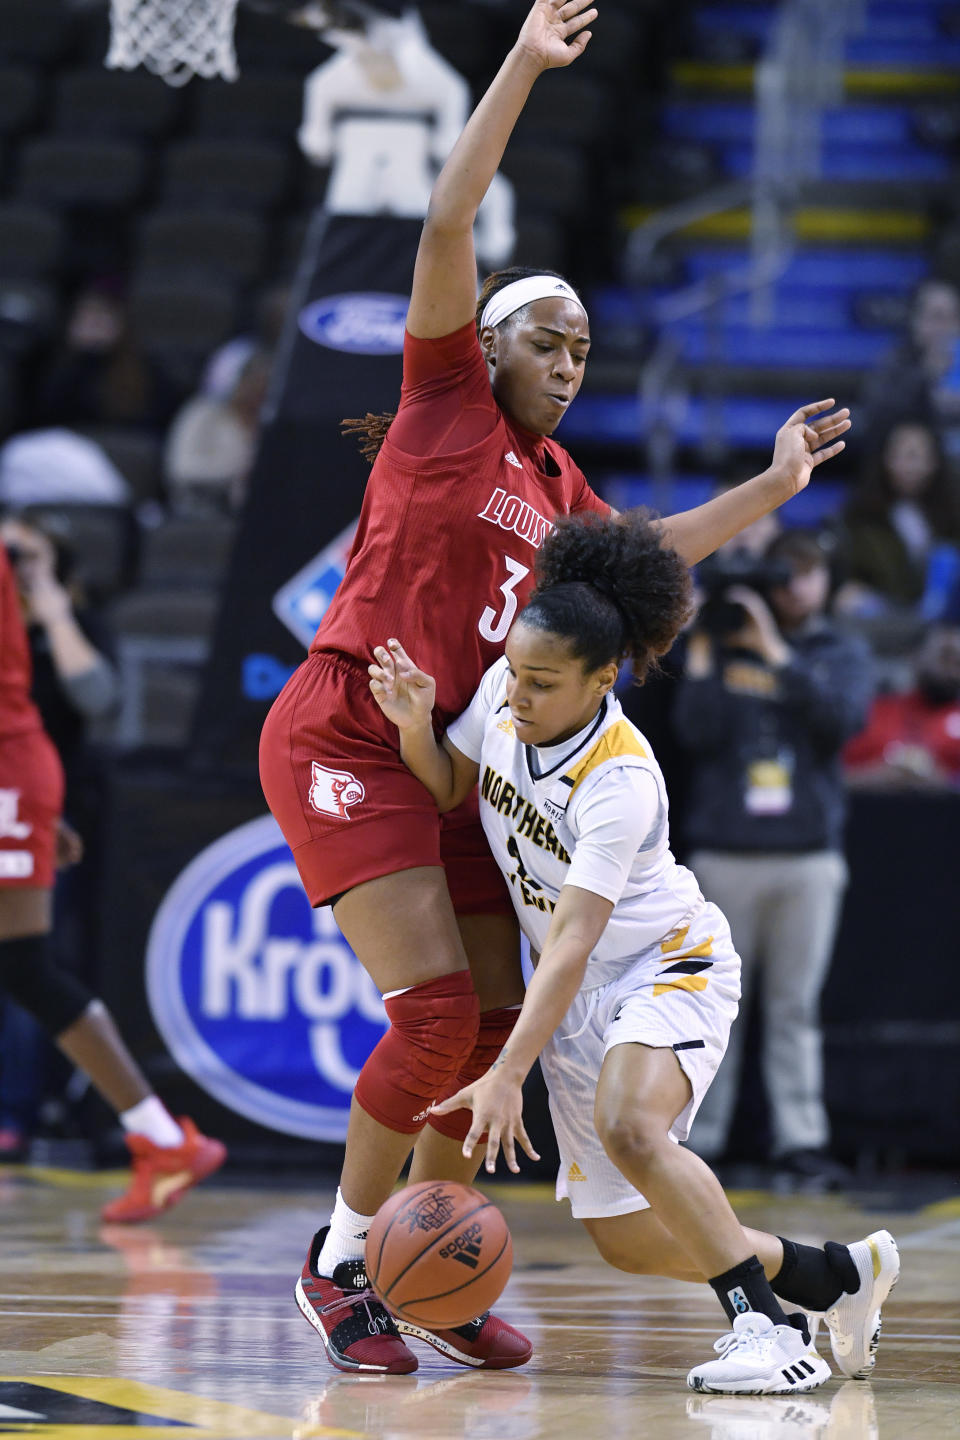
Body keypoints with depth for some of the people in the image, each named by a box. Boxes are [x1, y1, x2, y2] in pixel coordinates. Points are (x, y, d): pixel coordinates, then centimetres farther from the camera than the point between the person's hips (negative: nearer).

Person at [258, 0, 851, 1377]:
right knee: (437, 1013, -15)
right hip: (343, 738, -8)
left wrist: (771, 488, 25)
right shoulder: (446, 403, -2)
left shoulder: (551, 480, 17)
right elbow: (448, 225, -11)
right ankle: (339, 1261, 0)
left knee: (497, 1028, 4)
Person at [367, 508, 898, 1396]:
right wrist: (415, 724, -14)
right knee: (626, 1240, 6)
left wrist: (508, 1075, -42)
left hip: (670, 966, -7)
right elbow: (447, 793, 8)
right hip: (580, 994, 7)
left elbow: (572, 943, -35)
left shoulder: (621, 782, -30)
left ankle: (765, 1325, -27)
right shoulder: (503, 693, -10)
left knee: (628, 1125, -38)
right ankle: (840, 1275, 27)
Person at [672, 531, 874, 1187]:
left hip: (809, 855, 0)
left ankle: (801, 1138, 2)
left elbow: (842, 718, -10)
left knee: (796, 1006, 0)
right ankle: (696, 1138, 4)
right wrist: (703, 656, -6)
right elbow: (697, 733, -2)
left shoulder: (844, 653, 10)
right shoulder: (722, 643, 9)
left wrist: (776, 654, -12)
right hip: (725, 855, 0)